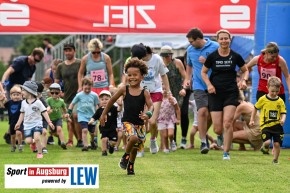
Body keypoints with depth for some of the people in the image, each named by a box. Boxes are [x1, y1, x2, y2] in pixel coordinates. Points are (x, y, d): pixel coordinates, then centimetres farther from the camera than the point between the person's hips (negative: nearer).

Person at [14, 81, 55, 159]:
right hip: (27, 125, 4)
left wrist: (49, 122, -11)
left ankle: (40, 153, -4)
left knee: (37, 138, -21)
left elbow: (44, 112, -7)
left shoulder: (38, 102, -8)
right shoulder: (23, 103, 5)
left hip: (37, 124, -4)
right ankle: (33, 143, 29)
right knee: (28, 140, -8)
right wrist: (19, 123, 16)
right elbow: (22, 113, 17)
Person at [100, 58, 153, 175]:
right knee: (133, 138, -29)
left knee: (136, 146, 13)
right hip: (127, 121, -2)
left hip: (140, 123, 2)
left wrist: (148, 114, -35)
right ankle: (125, 156, -2)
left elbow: (150, 106, -12)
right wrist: (104, 114, 12)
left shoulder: (144, 93, -4)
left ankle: (130, 166, 39)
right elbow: (112, 100, 8)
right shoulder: (124, 90, -3)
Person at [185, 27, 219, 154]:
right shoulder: (190, 50, 10)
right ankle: (203, 142, -13)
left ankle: (203, 134, 33)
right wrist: (188, 78, 13)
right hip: (199, 85, 1)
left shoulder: (215, 47, -4)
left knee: (211, 115, 6)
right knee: (202, 111, -16)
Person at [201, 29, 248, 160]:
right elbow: (203, 72, 10)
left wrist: (243, 80, -4)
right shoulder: (212, 56, -1)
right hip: (215, 93, 1)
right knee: (217, 129, -2)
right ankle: (222, 139, 35)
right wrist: (209, 84, -6)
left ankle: (226, 153, -7)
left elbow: (245, 70, 15)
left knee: (227, 123, -17)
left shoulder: (235, 56, 0)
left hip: (231, 92, -1)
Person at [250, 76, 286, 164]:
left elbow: (283, 113, 2)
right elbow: (255, 108, 11)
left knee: (277, 143, -2)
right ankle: (265, 147, 21)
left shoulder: (280, 101, 1)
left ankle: (275, 159, 19)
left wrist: (283, 120, -19)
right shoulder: (263, 99, -2)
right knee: (267, 142, -16)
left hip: (277, 125, 2)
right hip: (266, 125, -2)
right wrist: (252, 120, 11)